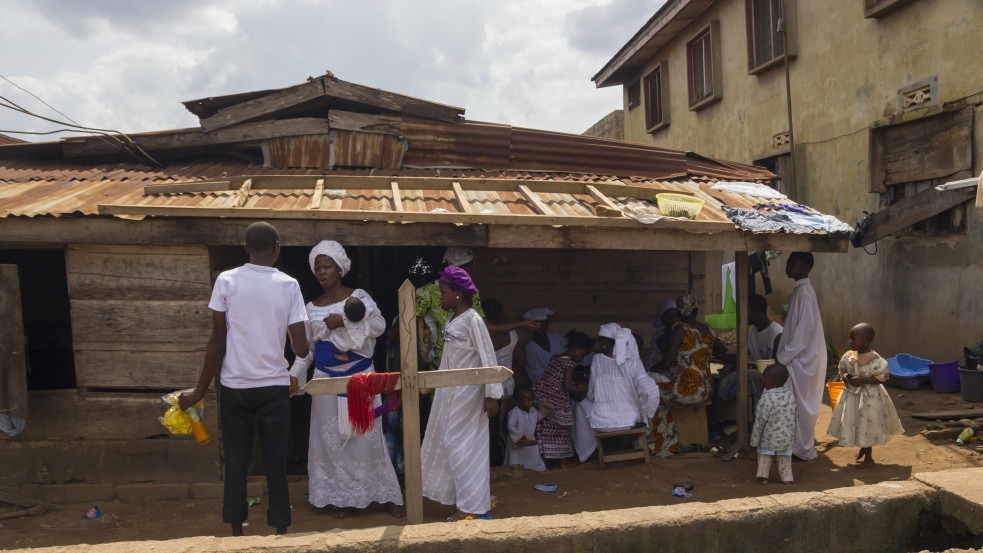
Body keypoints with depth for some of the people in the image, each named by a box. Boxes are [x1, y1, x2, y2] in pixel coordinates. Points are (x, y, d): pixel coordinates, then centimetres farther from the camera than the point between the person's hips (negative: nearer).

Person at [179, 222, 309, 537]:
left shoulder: (226, 281, -6)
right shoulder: (288, 285, -6)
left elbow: (218, 341, -6)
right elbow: (301, 348, -8)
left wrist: (200, 390, 3)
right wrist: (303, 345, 16)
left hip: (234, 387, 1)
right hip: (274, 387, -1)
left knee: (236, 463, 12)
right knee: (276, 463, 9)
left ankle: (237, 531, 23)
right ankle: (280, 528, 17)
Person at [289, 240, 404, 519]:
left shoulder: (357, 297, -3)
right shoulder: (311, 307, 10)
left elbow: (379, 324, -18)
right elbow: (307, 347, 13)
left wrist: (343, 321, -25)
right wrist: (295, 375, 1)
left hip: (359, 377, -4)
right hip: (326, 379, 4)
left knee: (366, 435, -2)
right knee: (331, 438, 5)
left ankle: (389, 495, 10)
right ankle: (343, 496, 19)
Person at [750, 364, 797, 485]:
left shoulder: (766, 398, -22)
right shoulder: (790, 395, -4)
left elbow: (760, 421, -17)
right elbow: (795, 416, 7)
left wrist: (754, 440, -8)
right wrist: (793, 434, 21)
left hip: (769, 437, -5)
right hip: (787, 437, 5)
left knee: (764, 456, 13)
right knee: (785, 457, 18)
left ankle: (763, 476, 18)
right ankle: (786, 477, 21)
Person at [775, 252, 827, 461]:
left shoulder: (804, 291, -18)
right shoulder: (801, 289, 11)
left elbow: (804, 329, -23)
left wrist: (783, 357, -19)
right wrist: (782, 353, 14)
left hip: (802, 358, -9)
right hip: (800, 356, 9)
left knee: (801, 404, 0)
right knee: (802, 404, 16)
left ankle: (803, 450, 11)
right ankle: (804, 446, 26)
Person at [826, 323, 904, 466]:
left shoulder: (876, 360, -19)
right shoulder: (848, 356, -3)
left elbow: (881, 377, -16)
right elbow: (842, 370, 9)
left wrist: (862, 380, -24)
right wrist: (846, 377, -13)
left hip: (870, 396, -5)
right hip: (851, 395, 5)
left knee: (868, 424, 7)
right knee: (851, 422, 13)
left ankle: (868, 455, 27)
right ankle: (863, 448, 41)